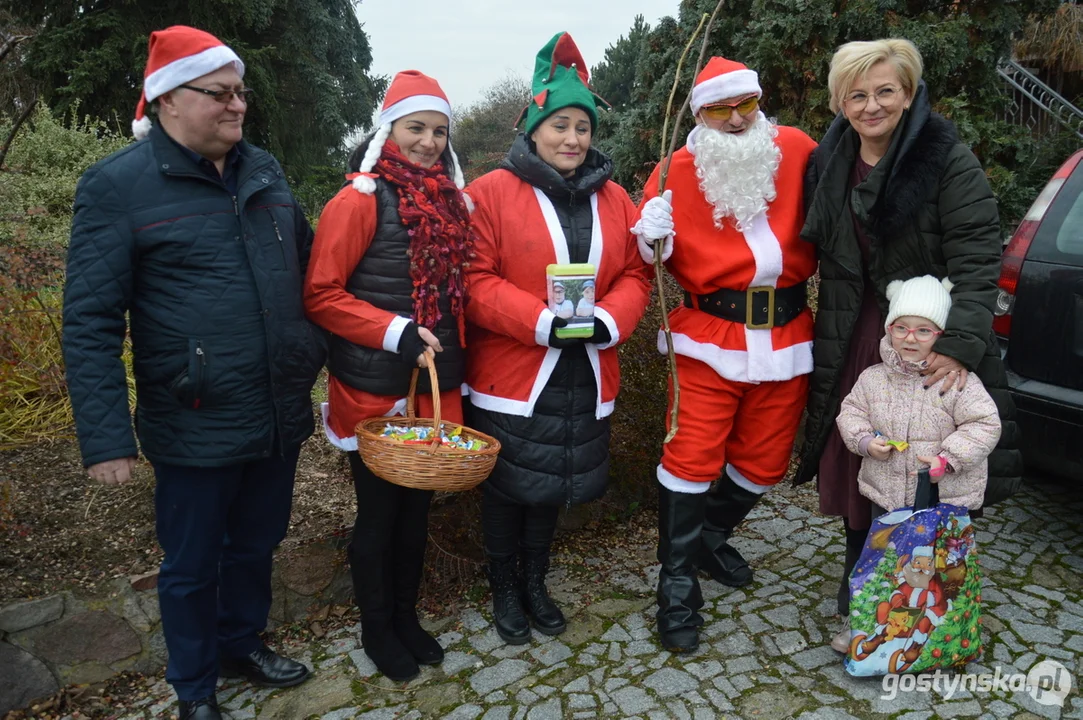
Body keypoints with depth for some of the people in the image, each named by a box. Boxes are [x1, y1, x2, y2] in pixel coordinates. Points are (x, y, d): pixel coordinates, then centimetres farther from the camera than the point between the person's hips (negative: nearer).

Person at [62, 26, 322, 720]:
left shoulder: (265, 170, 6)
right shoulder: (118, 186, -10)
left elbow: (307, 266, 16)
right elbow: (91, 323, -11)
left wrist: (319, 353, 13)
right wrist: (105, 437, -14)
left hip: (281, 418, 5)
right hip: (196, 429, -5)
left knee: (256, 545, 23)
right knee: (191, 567, 15)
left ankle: (244, 641, 48)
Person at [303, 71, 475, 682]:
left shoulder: (451, 200, 7)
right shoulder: (361, 200, -11)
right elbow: (321, 296, -13)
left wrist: (458, 358, 10)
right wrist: (396, 331, -22)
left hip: (438, 389, 6)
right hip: (376, 391, -5)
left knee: (417, 510, 17)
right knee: (379, 513, 10)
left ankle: (407, 616, 38)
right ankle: (376, 629, 31)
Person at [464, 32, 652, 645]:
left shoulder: (613, 198, 7)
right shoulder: (492, 192, -8)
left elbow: (635, 273, 6)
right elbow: (475, 279, -14)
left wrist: (608, 321, -13)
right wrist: (543, 322, -22)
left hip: (585, 376, 4)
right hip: (511, 375, -4)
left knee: (555, 483, 17)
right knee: (508, 486, 9)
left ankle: (536, 581, 40)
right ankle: (504, 588, 34)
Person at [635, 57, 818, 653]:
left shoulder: (797, 151, 1)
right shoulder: (677, 172, -4)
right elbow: (656, 262, 1)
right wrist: (654, 241, -20)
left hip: (787, 338, 3)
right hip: (709, 340, -3)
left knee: (763, 461, 13)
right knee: (692, 458, -3)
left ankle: (710, 536, 40)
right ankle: (678, 583, 14)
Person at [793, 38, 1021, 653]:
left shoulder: (950, 161, -10)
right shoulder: (831, 165, 6)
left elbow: (978, 260, -16)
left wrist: (960, 345, -25)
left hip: (931, 342, -4)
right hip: (854, 343, 5)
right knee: (854, 461, 10)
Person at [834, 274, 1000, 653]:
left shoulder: (958, 382, -13)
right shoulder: (873, 378, -2)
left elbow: (985, 424, -13)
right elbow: (851, 413, 6)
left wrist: (948, 458, -22)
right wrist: (865, 440, -13)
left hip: (944, 497, -3)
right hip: (886, 494, 4)